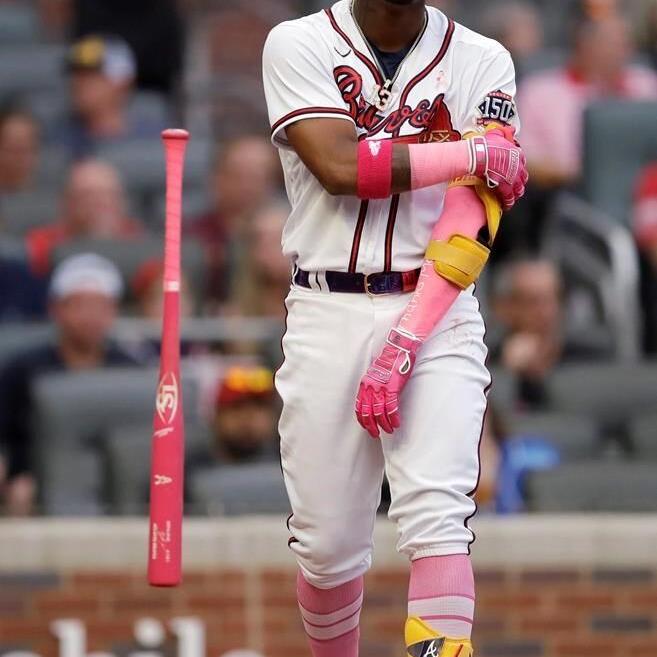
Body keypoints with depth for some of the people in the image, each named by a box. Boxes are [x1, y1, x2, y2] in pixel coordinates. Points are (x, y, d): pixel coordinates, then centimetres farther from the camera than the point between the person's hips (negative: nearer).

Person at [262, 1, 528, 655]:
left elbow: (474, 216, -6)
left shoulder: (482, 62, 3)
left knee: (436, 519, -17)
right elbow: (341, 167, -14)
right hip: (327, 313, 0)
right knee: (327, 545, 2)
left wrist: (407, 340, -17)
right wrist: (477, 151, -7)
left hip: (440, 313, 0)